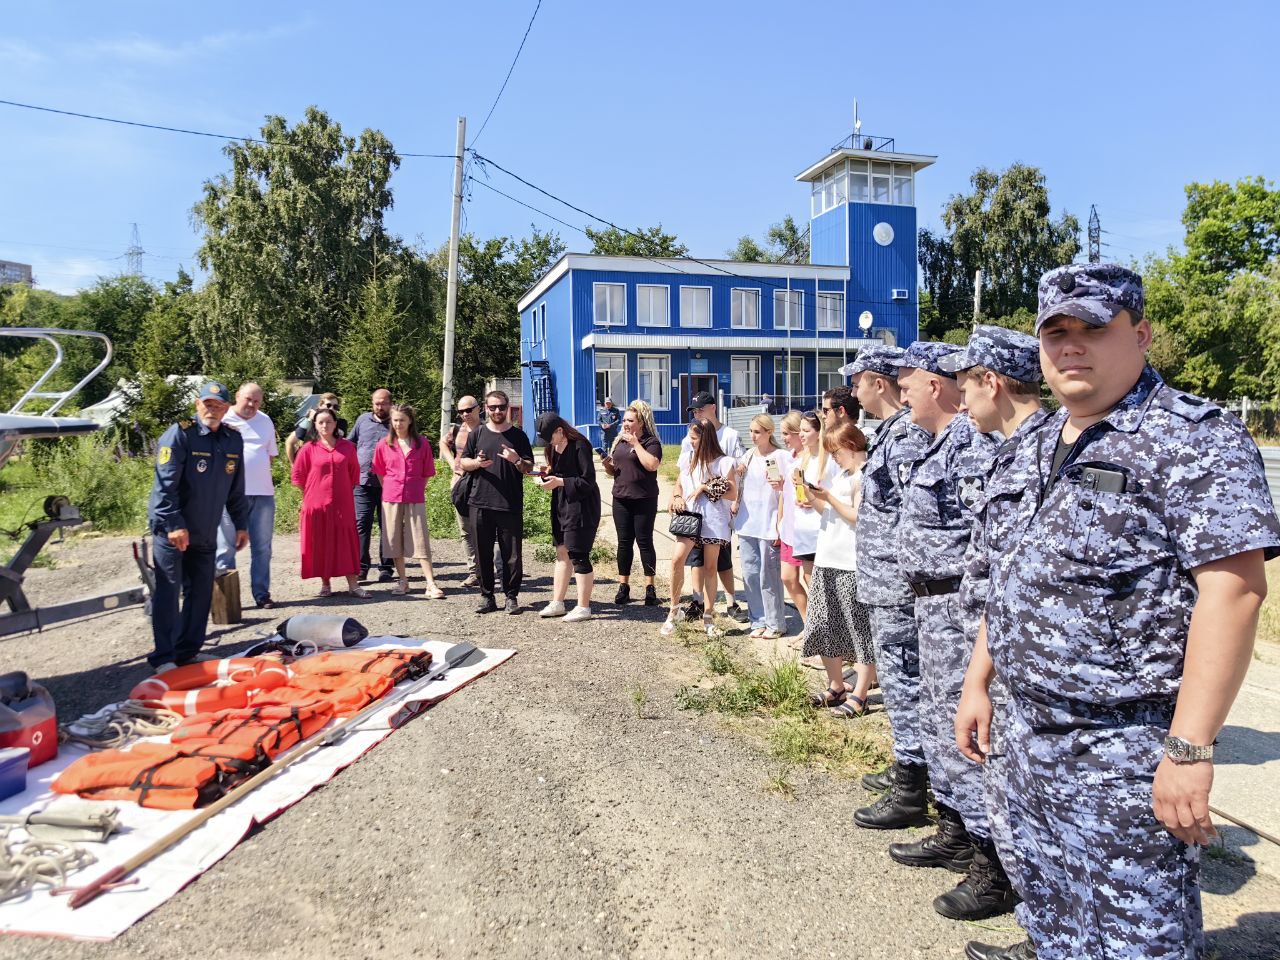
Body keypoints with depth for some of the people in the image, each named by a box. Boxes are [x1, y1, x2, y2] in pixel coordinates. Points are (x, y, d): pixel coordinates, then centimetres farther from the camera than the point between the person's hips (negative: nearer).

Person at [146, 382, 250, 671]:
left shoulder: (233, 440, 8)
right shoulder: (179, 434, -11)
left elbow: (236, 490, 15)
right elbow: (166, 485, -16)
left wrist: (241, 524, 11)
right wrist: (174, 524, -22)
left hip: (205, 534, 6)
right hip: (171, 531, -6)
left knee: (201, 592, 9)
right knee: (168, 591, -4)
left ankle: (188, 651, 21)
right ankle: (164, 658, 3)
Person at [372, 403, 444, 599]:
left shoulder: (422, 443, 0)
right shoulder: (384, 445, 3)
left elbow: (427, 472, 7)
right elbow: (380, 472, 13)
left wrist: (418, 490, 6)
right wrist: (391, 490, 8)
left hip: (416, 499, -2)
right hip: (391, 499, 2)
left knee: (420, 541, -3)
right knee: (394, 541, 5)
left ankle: (431, 584, -2)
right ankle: (403, 581, 17)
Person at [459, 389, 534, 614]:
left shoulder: (518, 435, 7)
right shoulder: (477, 434, 10)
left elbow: (529, 468, 5)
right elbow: (463, 462, 13)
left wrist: (517, 460, -16)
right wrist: (477, 463, -8)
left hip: (511, 505, -1)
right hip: (480, 503, 2)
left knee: (512, 555, 1)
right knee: (483, 554, 5)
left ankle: (511, 596, 12)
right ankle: (487, 597, 15)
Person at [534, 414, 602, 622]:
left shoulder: (580, 446, -17)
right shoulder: (554, 447, 9)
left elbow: (588, 481, -18)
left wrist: (559, 482, -20)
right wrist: (547, 476, 0)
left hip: (581, 507, -9)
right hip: (561, 505, 9)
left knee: (578, 556, -4)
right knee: (562, 553, 13)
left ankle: (583, 607, 6)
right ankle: (557, 603, 21)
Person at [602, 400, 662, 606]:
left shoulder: (651, 442, -6)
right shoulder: (619, 441, 14)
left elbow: (652, 465, -23)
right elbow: (612, 471, 21)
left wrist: (636, 443, -19)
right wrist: (607, 465, -2)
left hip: (644, 500, -6)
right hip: (621, 499, 6)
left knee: (644, 541, -1)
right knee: (624, 542, 8)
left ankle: (650, 588, 5)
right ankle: (623, 587, 14)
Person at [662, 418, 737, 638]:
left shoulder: (723, 462, -2)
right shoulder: (688, 460, 14)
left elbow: (733, 494, -6)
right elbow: (679, 485, 21)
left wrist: (705, 488, -13)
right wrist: (678, 497, -1)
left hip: (713, 520, -3)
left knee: (710, 566, 5)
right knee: (677, 559, -17)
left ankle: (708, 618, 16)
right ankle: (673, 611, -6)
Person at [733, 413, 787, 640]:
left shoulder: (778, 457, -7)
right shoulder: (747, 456, 11)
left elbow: (784, 494, -9)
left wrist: (779, 525, -15)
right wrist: (735, 505, 8)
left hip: (768, 526, -6)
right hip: (746, 525, 6)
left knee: (769, 576, -2)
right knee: (750, 574, 9)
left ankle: (775, 623, 9)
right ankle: (758, 621, 19)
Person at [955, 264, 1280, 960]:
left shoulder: (1196, 438, -12)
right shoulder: (1038, 445, 12)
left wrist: (1190, 750, -24)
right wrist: (977, 682, 14)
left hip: (1129, 748, -7)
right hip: (1030, 733, 7)